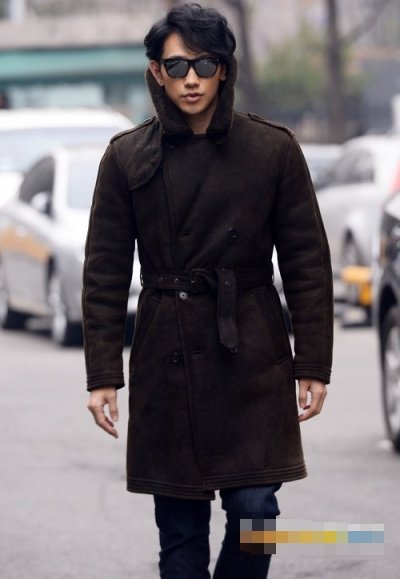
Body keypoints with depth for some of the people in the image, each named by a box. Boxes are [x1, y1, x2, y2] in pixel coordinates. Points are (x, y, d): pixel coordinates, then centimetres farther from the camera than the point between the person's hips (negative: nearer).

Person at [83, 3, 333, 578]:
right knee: (179, 527, 3)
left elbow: (308, 263, 2)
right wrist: (103, 374, -1)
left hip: (252, 357, -1)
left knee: (254, 508, -8)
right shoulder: (127, 158, 2)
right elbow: (104, 273, 4)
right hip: (166, 358, 1)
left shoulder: (272, 149, 0)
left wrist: (313, 366, -2)